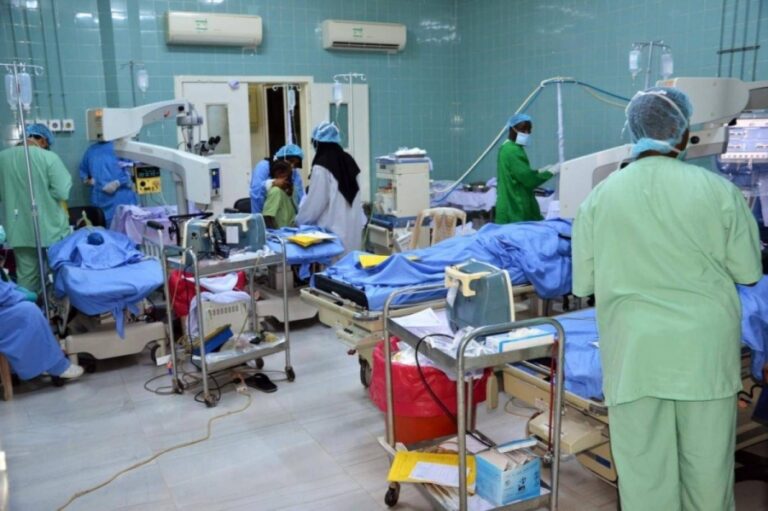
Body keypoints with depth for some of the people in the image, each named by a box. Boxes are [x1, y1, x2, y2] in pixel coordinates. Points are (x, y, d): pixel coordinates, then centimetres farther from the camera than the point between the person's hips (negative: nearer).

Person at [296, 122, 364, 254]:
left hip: (333, 233, -7)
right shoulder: (348, 162, 9)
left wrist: (299, 220, 8)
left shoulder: (321, 168, -13)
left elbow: (313, 205, -8)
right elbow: (357, 200, 12)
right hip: (352, 231, 7)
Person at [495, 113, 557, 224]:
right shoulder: (513, 151, -16)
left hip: (512, 204, 10)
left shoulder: (507, 148, 16)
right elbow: (528, 179, -19)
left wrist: (541, 171, 12)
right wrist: (551, 172, -9)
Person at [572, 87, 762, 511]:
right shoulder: (718, 190, -5)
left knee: (644, 476, 9)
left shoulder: (599, 197, -4)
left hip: (635, 354, 0)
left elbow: (582, 284, -1)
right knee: (708, 467, 17)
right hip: (705, 350, 1)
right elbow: (748, 271, 1)